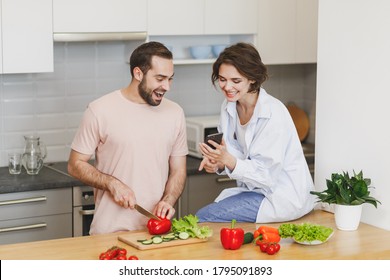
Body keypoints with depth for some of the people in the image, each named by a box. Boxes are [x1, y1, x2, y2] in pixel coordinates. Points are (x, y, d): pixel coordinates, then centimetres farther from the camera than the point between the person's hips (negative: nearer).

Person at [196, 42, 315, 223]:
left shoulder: (274, 114, -21)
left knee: (204, 217, -19)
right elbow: (235, 154, 7)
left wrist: (228, 160, -34)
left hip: (284, 196, -7)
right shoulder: (229, 106, 1)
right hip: (254, 187, 7)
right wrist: (218, 163, -15)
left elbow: (266, 174, -21)